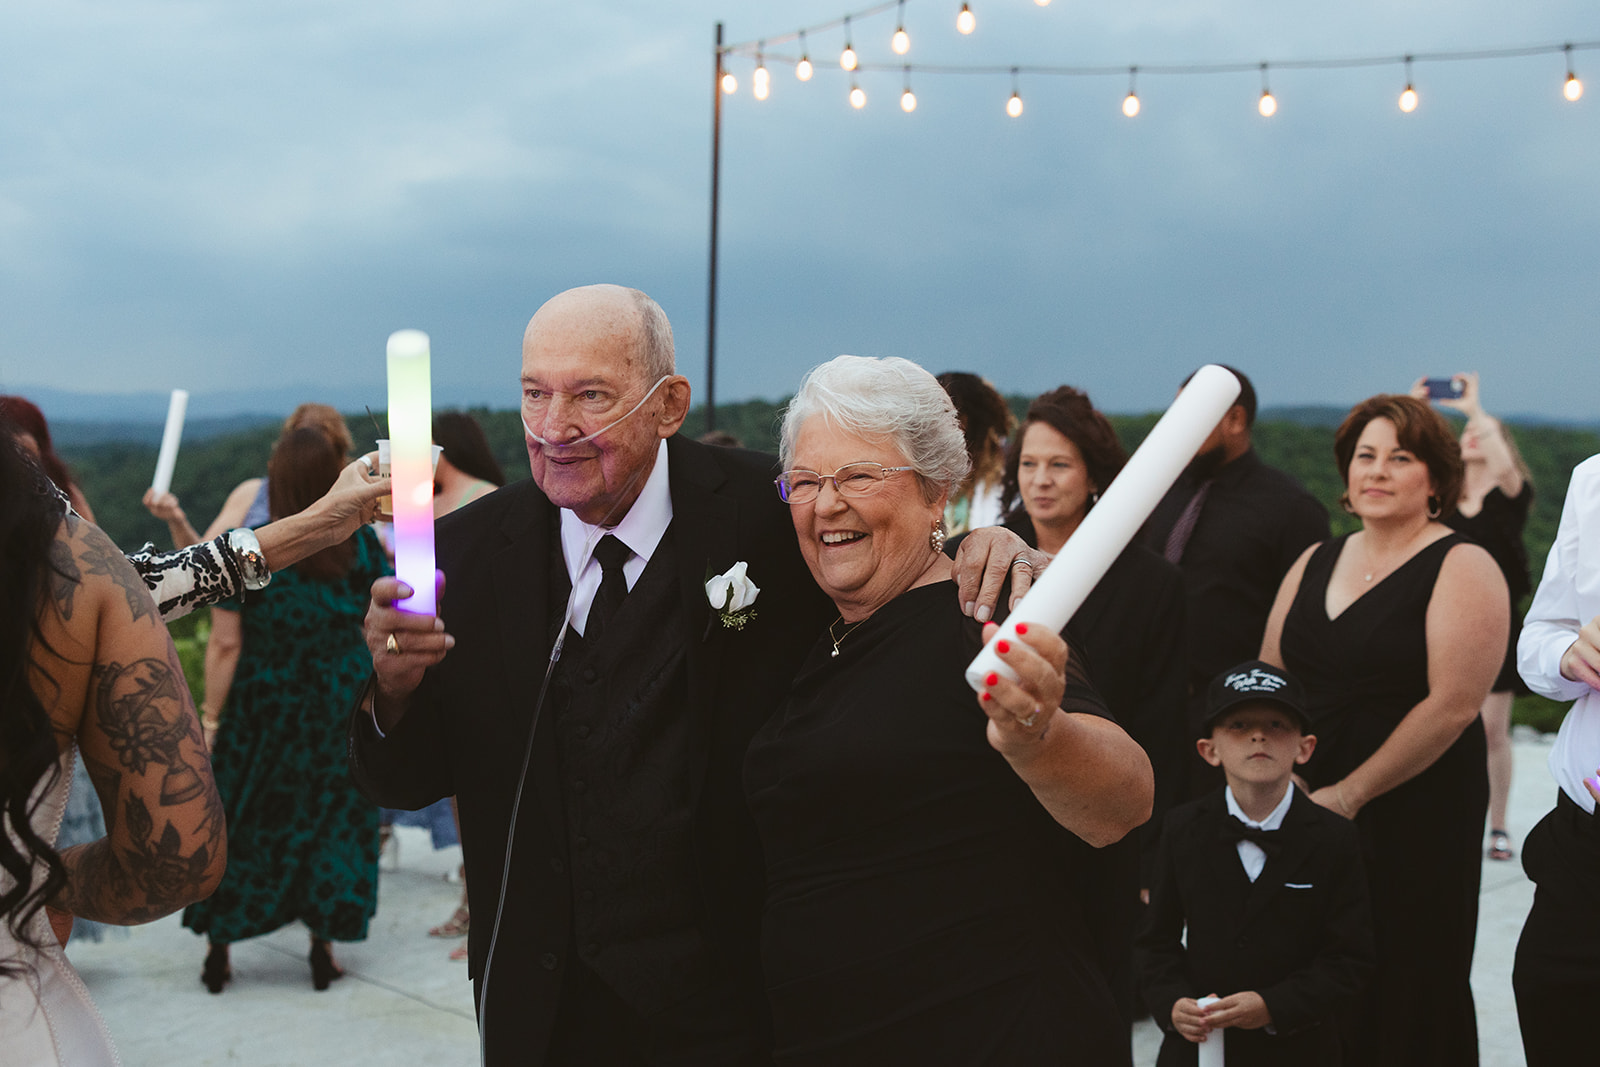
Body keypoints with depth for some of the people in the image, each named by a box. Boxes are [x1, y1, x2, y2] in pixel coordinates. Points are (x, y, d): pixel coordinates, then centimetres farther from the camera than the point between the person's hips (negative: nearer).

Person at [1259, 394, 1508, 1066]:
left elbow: (1453, 705, -15)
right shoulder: (1315, 563, 12)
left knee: (1403, 996, 3)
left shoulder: (1462, 568, -6)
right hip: (1305, 813, 5)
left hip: (1416, 819, -5)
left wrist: (1350, 793, -15)